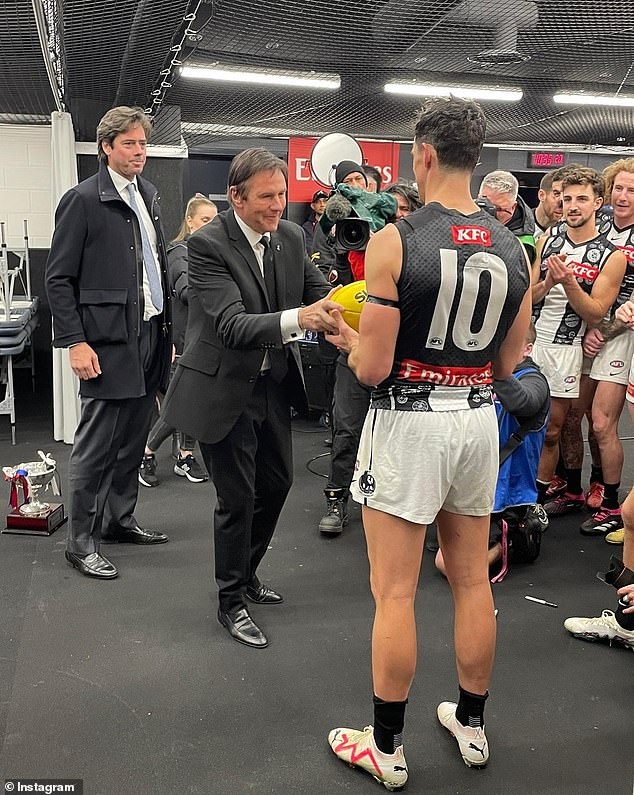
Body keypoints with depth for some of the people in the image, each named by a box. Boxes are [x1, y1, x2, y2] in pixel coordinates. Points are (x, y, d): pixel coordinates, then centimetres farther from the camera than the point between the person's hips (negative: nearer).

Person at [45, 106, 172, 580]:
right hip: (108, 342, -7)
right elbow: (59, 279, -8)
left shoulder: (149, 195, 15)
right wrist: (75, 342, -15)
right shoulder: (83, 200, -6)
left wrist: (167, 328, 13)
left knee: (133, 440, 15)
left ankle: (120, 519, 30)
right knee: (96, 446, -1)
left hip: (149, 337, 7)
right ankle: (82, 542, 11)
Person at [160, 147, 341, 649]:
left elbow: (319, 291, 4)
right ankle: (231, 602, 23)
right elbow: (232, 325, -30)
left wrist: (339, 307, -20)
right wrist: (297, 318, -45)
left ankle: (246, 574, 40)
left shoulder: (292, 236, 0)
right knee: (237, 497, 1)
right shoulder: (208, 244, -20)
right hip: (225, 387, -7)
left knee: (277, 482, 17)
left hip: (274, 382, 7)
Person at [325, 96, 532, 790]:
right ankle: (470, 725, 35)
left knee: (394, 592, 6)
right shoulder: (514, 250, 3)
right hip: (478, 418, 6)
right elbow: (508, 362, 9)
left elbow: (373, 368, -15)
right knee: (472, 581, 18)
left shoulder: (394, 242, -14)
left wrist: (348, 336, 6)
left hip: (408, 420, -6)